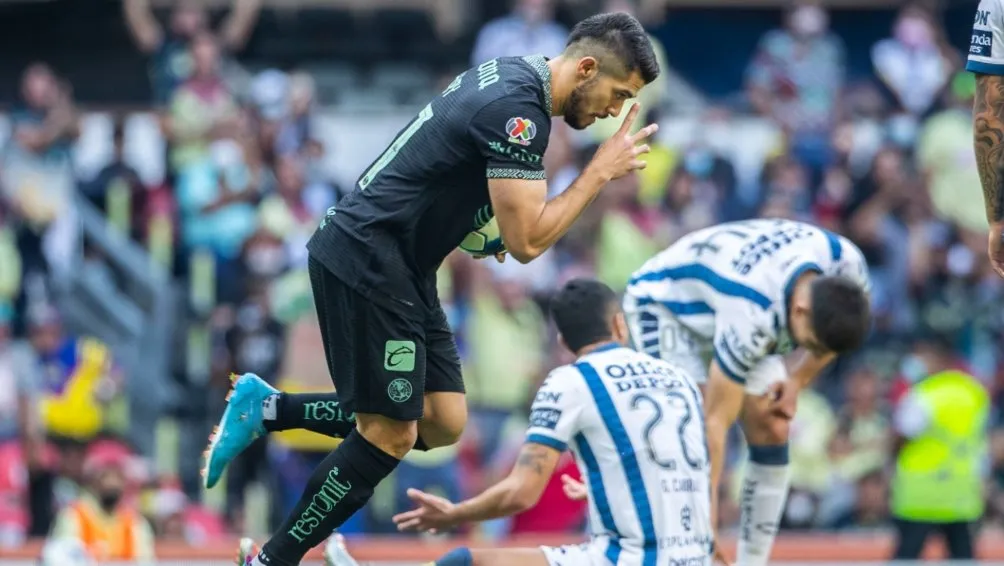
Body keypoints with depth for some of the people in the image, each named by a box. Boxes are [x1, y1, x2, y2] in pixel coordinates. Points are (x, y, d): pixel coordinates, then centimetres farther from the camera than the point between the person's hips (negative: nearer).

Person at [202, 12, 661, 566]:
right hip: (367, 263, -10)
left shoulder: (509, 73, 10)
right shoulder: (519, 110, -20)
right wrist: (601, 171, -13)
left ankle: (266, 409, 13)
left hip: (402, 267, 10)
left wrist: (478, 226, 12)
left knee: (443, 422, 7)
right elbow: (526, 243, -20)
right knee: (389, 436, -6)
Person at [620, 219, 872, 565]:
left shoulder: (849, 268, -25)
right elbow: (716, 423, -38)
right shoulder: (750, 315, -43)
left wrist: (799, 379, -11)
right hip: (663, 304, -7)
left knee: (772, 432, -6)